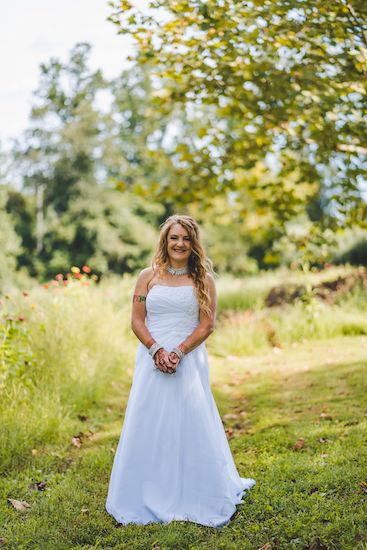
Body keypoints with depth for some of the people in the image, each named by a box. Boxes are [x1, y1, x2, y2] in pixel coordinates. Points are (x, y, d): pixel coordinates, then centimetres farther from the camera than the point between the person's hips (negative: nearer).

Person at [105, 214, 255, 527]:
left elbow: (207, 324, -2)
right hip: (152, 360, 1)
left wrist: (179, 352, -14)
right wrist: (156, 350, -12)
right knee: (148, 427, 3)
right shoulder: (148, 276, 7)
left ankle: (202, 499, 14)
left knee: (192, 426, 0)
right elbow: (137, 320, 3)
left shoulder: (203, 280, 4)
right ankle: (147, 499, 16)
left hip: (190, 361, -1)